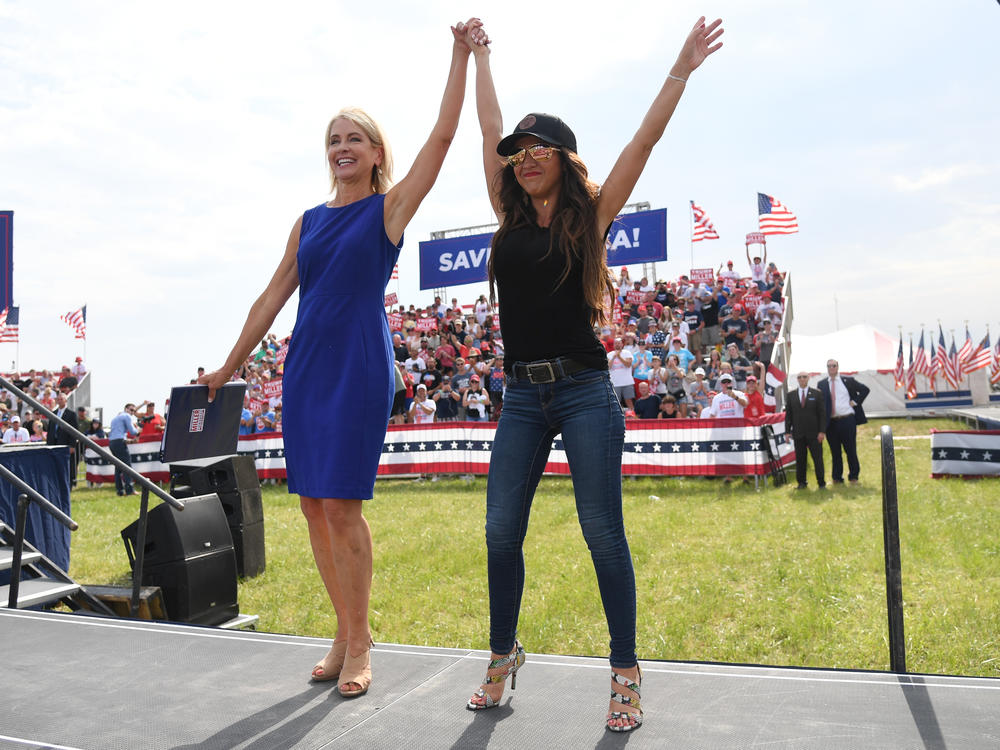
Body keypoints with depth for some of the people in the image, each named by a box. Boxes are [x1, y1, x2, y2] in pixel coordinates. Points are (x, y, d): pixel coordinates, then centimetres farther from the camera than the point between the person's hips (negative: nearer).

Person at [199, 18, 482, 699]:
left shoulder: (391, 207, 3)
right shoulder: (309, 222, 16)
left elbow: (442, 137, -5)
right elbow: (274, 296, 17)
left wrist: (461, 54, -5)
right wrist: (230, 367, 17)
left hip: (361, 364, -6)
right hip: (305, 365, 6)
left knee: (342, 504, -8)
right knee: (313, 504, 6)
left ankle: (359, 643, 8)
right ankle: (347, 631, 20)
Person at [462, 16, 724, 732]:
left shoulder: (590, 216, 3)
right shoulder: (512, 216, 12)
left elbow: (643, 141, 2)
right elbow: (490, 130, 18)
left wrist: (682, 69, 4)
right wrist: (481, 58, 27)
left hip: (584, 391, -4)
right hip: (522, 396, 4)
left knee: (603, 533, 0)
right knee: (501, 533, 5)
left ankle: (626, 673, 15)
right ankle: (504, 655, 25)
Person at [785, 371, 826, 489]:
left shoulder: (816, 393, 4)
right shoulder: (791, 395, 9)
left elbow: (822, 413, 1)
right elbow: (788, 414, 9)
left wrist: (822, 431, -7)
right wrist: (787, 431, 1)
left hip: (814, 433, -2)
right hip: (798, 433, 2)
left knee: (817, 458, 1)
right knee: (800, 459, 5)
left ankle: (821, 482, 12)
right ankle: (801, 482, 16)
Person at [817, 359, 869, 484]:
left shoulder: (848, 381, 6)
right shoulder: (821, 384, 8)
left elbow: (865, 389, 11)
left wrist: (855, 401, 1)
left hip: (847, 421, -1)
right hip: (831, 422, 1)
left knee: (851, 450, 4)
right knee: (835, 451, 6)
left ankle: (853, 476, 16)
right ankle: (837, 477, 16)